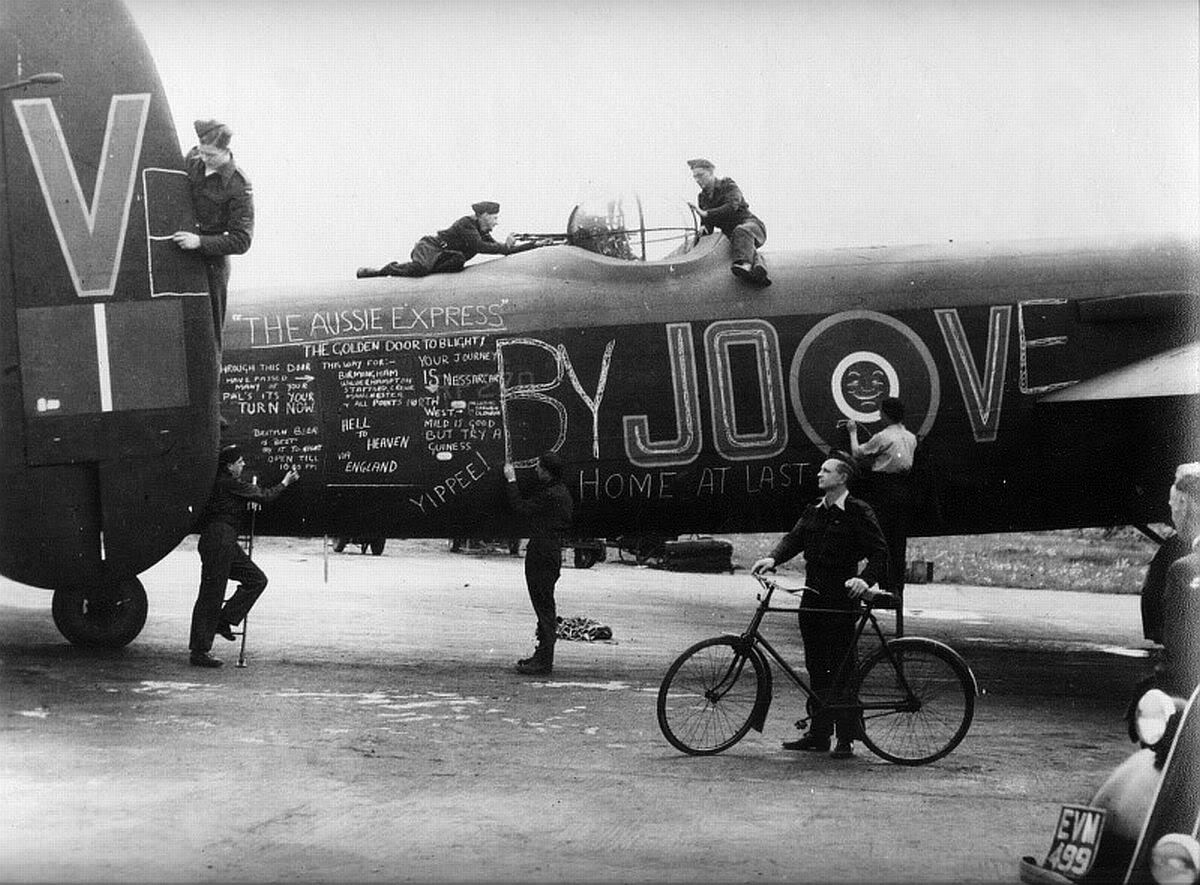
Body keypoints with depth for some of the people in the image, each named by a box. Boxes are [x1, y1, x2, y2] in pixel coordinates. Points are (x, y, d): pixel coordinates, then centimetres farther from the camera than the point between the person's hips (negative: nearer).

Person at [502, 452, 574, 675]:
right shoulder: (560, 492, 14)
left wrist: (511, 481, -2)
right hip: (548, 554, 11)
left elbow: (522, 508, -11)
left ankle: (544, 661, -5)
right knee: (544, 606, 16)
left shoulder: (551, 496, -18)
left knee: (544, 606, -7)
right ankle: (542, 655, 23)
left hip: (543, 558, -11)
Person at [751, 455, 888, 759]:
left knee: (841, 668, -5)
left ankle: (846, 738, 1)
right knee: (816, 667, 10)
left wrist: (865, 579, -26)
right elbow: (795, 537, 4)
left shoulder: (858, 512, -4)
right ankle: (819, 732, 18)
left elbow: (879, 552, -9)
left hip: (841, 599, -7)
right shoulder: (813, 511, 16)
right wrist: (773, 557, -15)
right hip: (812, 597, 7)